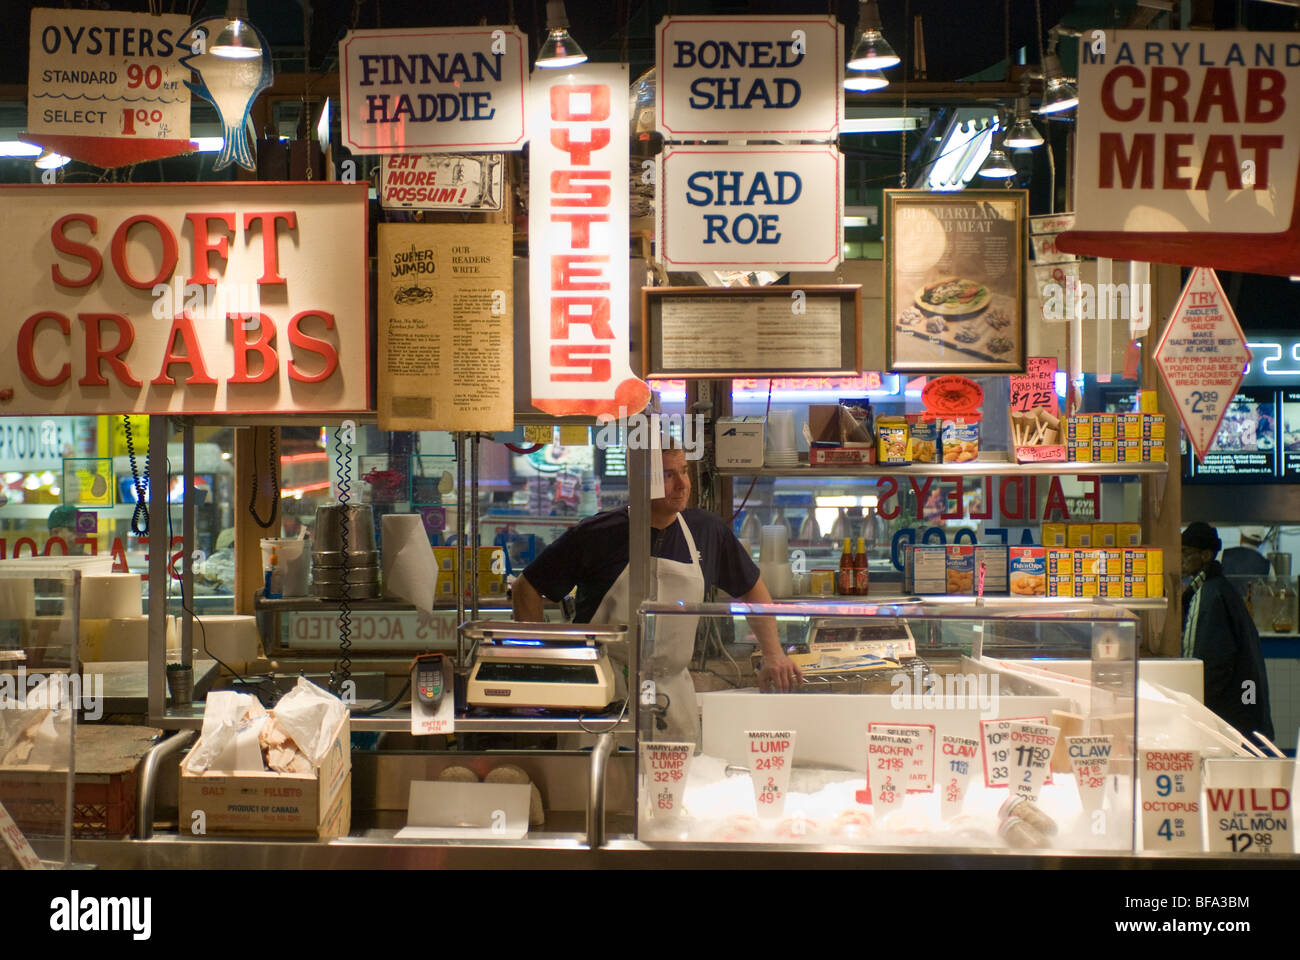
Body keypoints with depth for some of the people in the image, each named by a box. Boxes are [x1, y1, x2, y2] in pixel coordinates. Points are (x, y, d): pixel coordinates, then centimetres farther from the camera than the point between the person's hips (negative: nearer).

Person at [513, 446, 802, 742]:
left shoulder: (709, 532, 3)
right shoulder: (598, 534, -8)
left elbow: (752, 589, 19)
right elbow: (527, 587, 0)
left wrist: (773, 654, 9)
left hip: (672, 690, 3)